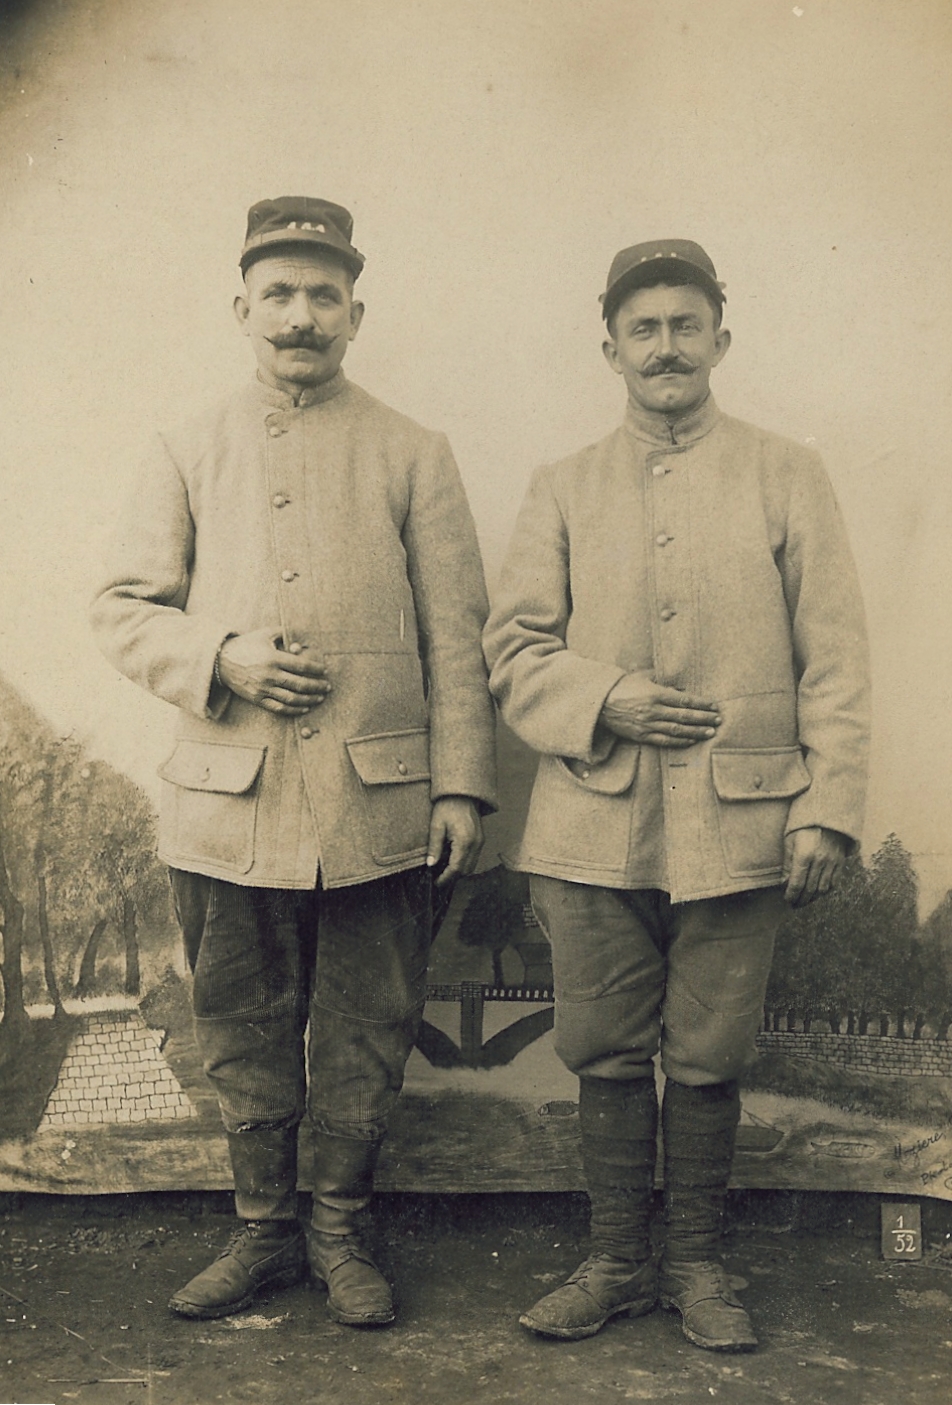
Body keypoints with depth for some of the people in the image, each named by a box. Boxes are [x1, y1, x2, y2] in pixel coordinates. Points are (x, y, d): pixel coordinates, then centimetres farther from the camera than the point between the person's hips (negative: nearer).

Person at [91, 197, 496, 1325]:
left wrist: (460, 785, -3)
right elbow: (124, 608, 7)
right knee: (244, 1036, 12)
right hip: (227, 807, 1)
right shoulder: (188, 454, 10)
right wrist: (219, 659, -12)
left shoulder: (413, 456, 7)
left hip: (378, 809, -1)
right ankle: (262, 1231, 30)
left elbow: (455, 637, 3)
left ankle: (338, 1233, 28)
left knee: (363, 1040, 9)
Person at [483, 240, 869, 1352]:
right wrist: (604, 701, -11)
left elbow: (832, 658, 3)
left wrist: (829, 805, -4)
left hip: (736, 830, -1)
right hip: (595, 830, 1)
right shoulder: (564, 489, 11)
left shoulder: (785, 477, 7)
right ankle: (616, 1260, 24)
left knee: (709, 1061, 7)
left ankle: (697, 1262, 25)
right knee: (608, 1056, 8)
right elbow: (512, 646, 6)